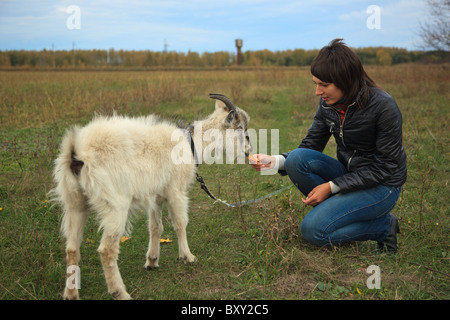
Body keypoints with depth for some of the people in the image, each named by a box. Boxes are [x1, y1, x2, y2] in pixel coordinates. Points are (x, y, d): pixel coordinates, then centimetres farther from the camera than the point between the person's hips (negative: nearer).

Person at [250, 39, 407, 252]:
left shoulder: (383, 106, -22)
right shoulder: (328, 104, -4)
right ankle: (337, 212, -3)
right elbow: (309, 147, 1)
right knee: (297, 158, -20)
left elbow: (385, 167, -19)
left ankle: (384, 226, -1)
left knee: (313, 230, -21)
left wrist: (331, 187, -21)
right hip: (348, 175, 6)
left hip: (381, 185, -6)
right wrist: (274, 162, -19)